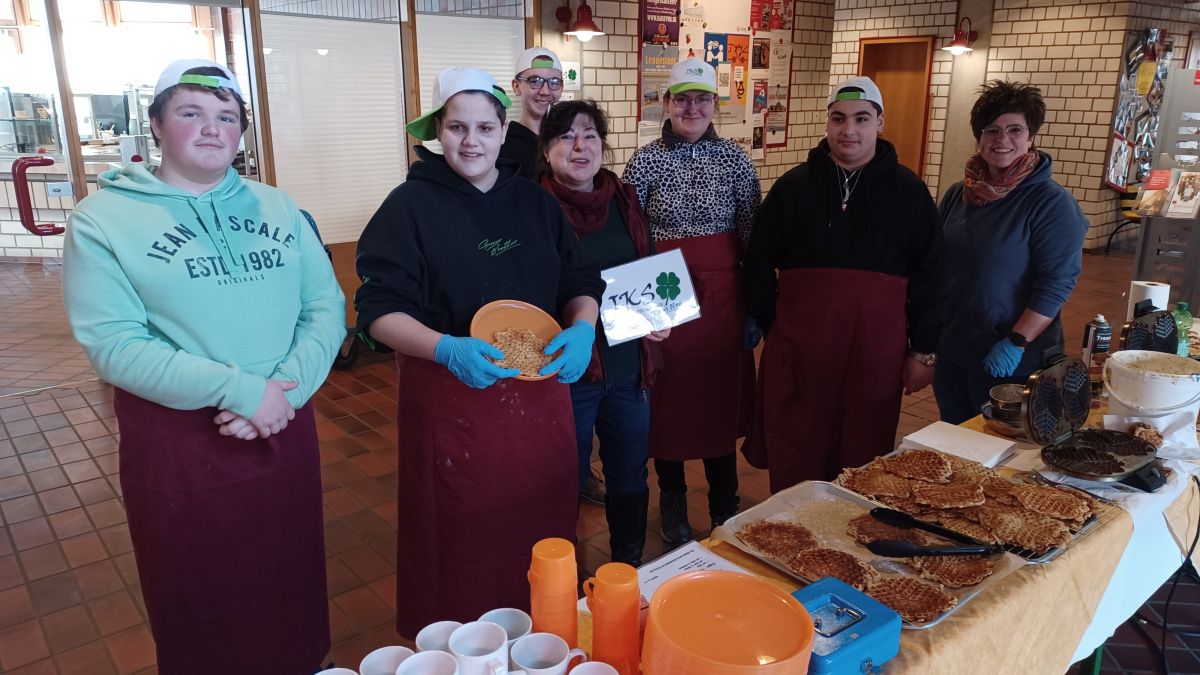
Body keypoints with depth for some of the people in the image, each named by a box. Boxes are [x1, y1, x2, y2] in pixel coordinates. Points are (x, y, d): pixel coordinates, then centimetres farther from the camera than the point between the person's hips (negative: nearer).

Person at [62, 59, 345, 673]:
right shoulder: (103, 218, -6)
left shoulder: (277, 209, 6)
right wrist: (237, 389, -22)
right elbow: (113, 344, -15)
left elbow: (327, 308, -1)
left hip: (284, 431, 4)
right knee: (202, 608, 15)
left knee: (292, 588, 19)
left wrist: (286, 387, -17)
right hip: (179, 444, -3)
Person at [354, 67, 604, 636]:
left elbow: (582, 282, 11)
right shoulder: (411, 205, -5)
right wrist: (447, 349, -27)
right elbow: (378, 310, -10)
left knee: (544, 535, 15)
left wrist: (582, 328, -11)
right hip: (451, 404, -4)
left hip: (539, 397, 4)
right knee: (462, 546, 6)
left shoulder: (534, 202, 9)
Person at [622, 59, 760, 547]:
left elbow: (753, 236, 4)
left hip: (721, 298, 1)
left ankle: (725, 507, 28)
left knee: (721, 397, 9)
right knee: (667, 401, 8)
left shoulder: (734, 159, 2)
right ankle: (673, 506, 28)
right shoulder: (645, 160, -1)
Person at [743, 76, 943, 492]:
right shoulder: (793, 186, 5)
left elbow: (928, 275, 6)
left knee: (863, 461, 9)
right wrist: (767, 324, 5)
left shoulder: (908, 191, 5)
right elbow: (759, 262, 8)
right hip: (798, 348, 0)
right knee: (794, 463, 6)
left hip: (876, 349, 0)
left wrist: (923, 351, 4)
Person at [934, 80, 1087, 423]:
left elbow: (1057, 283, -16)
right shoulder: (957, 195, 5)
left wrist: (1016, 342, -22)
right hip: (950, 351, 5)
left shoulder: (1053, 203, -11)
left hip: (1011, 360, -5)